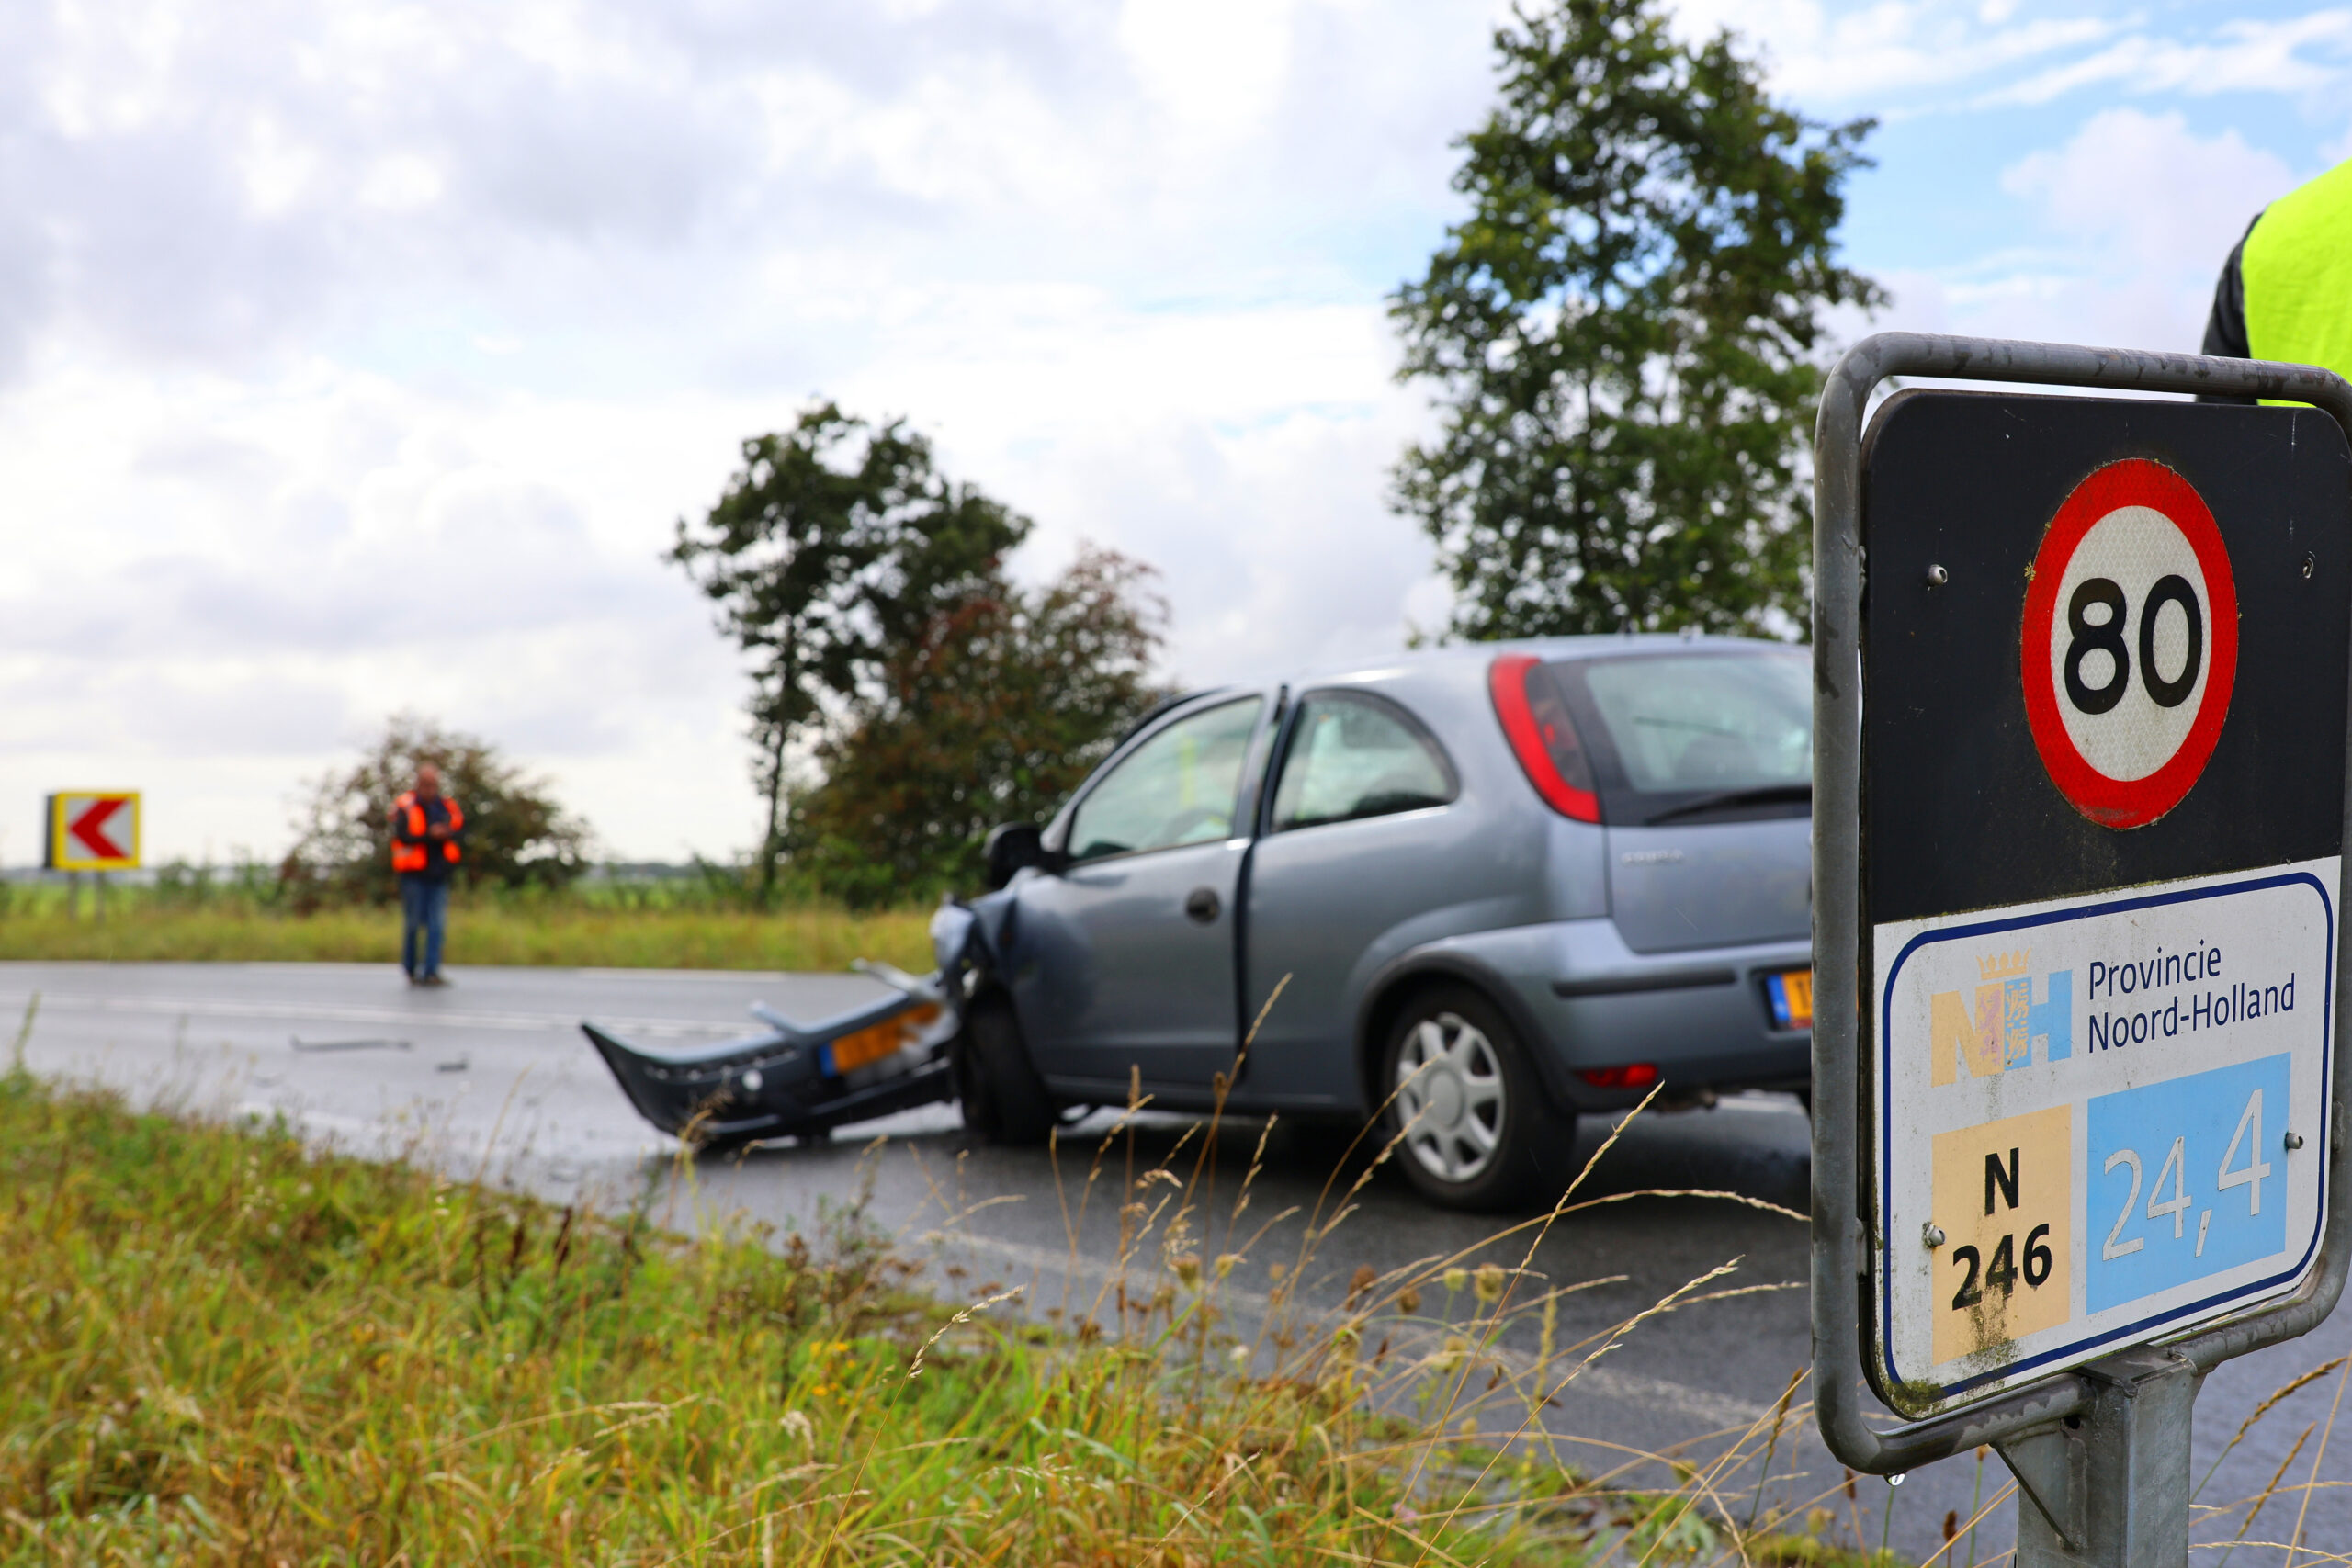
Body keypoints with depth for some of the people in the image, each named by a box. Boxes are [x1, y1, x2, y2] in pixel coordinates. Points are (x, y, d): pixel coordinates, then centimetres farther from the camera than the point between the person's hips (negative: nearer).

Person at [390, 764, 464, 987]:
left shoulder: (447, 807, 10)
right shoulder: (405, 807, -4)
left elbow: (461, 829, 5)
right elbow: (402, 835, -16)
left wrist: (447, 834, -16)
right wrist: (430, 835, -25)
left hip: (438, 876, 4)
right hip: (414, 876, -4)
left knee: (437, 925, -3)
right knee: (413, 922, 2)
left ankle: (431, 971, -3)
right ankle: (411, 970, 18)